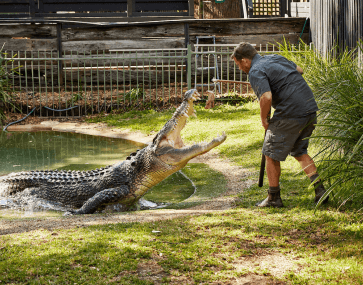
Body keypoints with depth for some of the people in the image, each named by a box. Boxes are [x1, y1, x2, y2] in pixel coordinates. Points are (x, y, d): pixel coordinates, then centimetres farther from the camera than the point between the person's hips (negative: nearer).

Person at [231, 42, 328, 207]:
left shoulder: (255, 72, -9)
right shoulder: (275, 58, 17)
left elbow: (266, 97, -23)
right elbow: (299, 70, 29)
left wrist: (264, 119, -8)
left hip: (290, 114, -8)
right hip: (310, 109, 9)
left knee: (271, 154, 7)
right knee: (300, 152, 22)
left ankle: (274, 198, 14)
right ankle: (320, 189, 13)